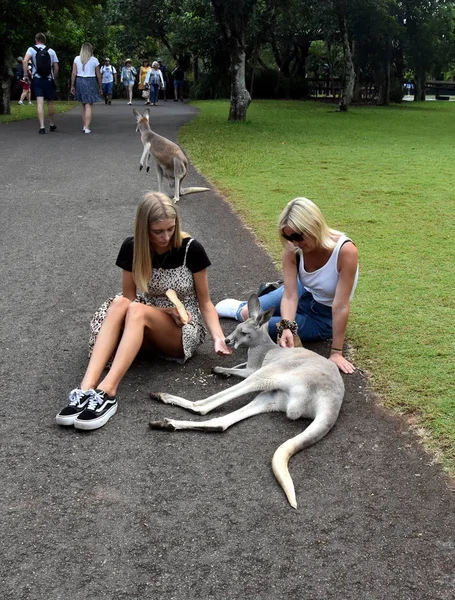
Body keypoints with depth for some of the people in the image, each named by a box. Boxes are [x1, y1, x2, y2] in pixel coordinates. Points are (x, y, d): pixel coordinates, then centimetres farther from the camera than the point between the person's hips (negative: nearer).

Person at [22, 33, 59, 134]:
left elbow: (25, 61, -15)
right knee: (50, 103, 14)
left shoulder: (32, 49, 0)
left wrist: (25, 75, -9)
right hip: (49, 80, 1)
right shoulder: (51, 51, 4)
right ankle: (52, 125, 25)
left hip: (37, 79, -1)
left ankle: (42, 126, -15)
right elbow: (56, 67, 1)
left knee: (40, 102, -5)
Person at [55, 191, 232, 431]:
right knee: (120, 303, -32)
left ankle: (107, 393, -50)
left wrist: (218, 337, -21)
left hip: (185, 331, -3)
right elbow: (130, 298, 0)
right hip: (146, 331, 3)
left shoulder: (191, 249, -11)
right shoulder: (132, 248, -5)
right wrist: (165, 310, -17)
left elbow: (204, 303, -5)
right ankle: (86, 389, -45)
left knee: (136, 310, -34)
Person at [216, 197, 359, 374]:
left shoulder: (345, 250, -36)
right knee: (248, 314, -6)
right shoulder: (292, 249, -23)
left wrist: (336, 352, -29)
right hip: (302, 293, 4)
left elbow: (341, 306, -33)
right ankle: (243, 309, 30)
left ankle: (242, 311, 21)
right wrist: (287, 327, -42)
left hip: (323, 317, -4)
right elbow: (290, 295, -24)